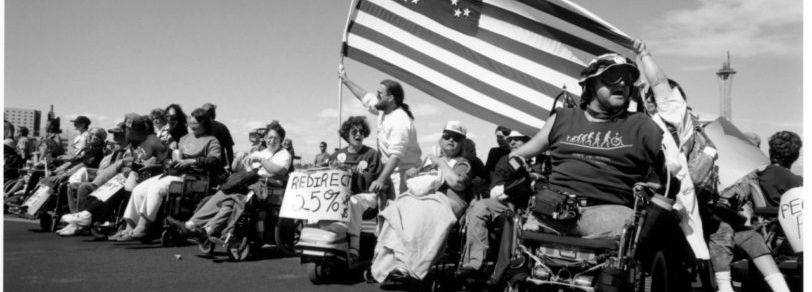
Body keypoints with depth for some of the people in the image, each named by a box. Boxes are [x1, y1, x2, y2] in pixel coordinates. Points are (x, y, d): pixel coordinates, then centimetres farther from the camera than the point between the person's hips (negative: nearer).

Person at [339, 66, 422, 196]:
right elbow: (366, 98, 22)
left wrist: (381, 180, -38)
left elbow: (396, 156, -31)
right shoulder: (384, 109, 4)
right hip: (389, 171, 9)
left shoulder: (400, 121, -24)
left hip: (405, 174, -9)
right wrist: (345, 80, 29)